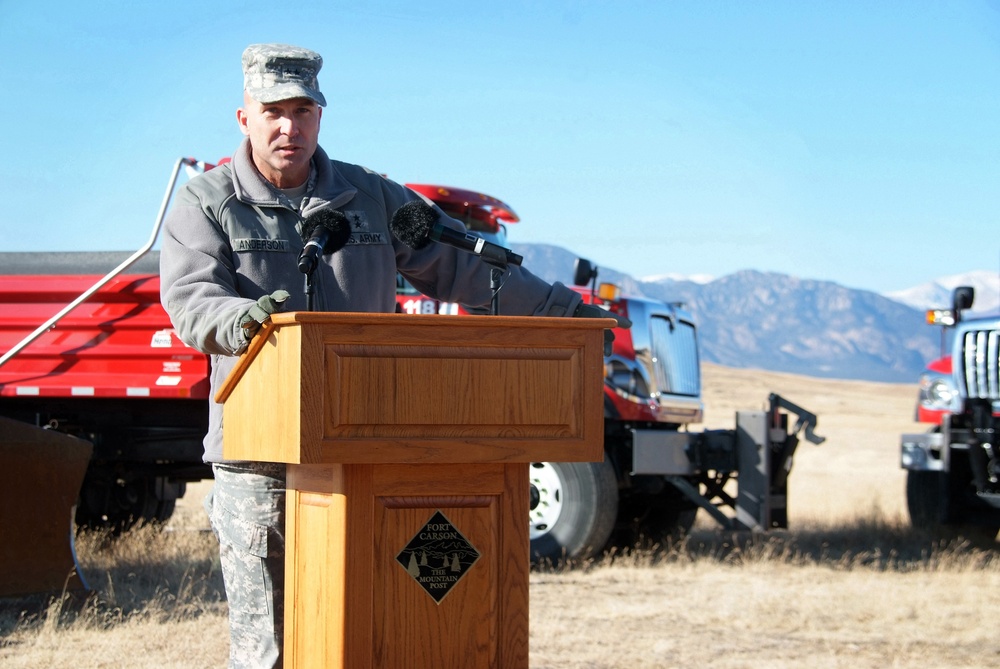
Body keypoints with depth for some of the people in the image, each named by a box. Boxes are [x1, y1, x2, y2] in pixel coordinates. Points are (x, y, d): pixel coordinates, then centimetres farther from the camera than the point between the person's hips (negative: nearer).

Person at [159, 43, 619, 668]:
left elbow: (461, 265, 15)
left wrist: (563, 311, 12)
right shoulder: (206, 204, 4)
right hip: (259, 460, -3)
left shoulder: (371, 197, 13)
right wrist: (243, 318, -35)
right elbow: (190, 300, -12)